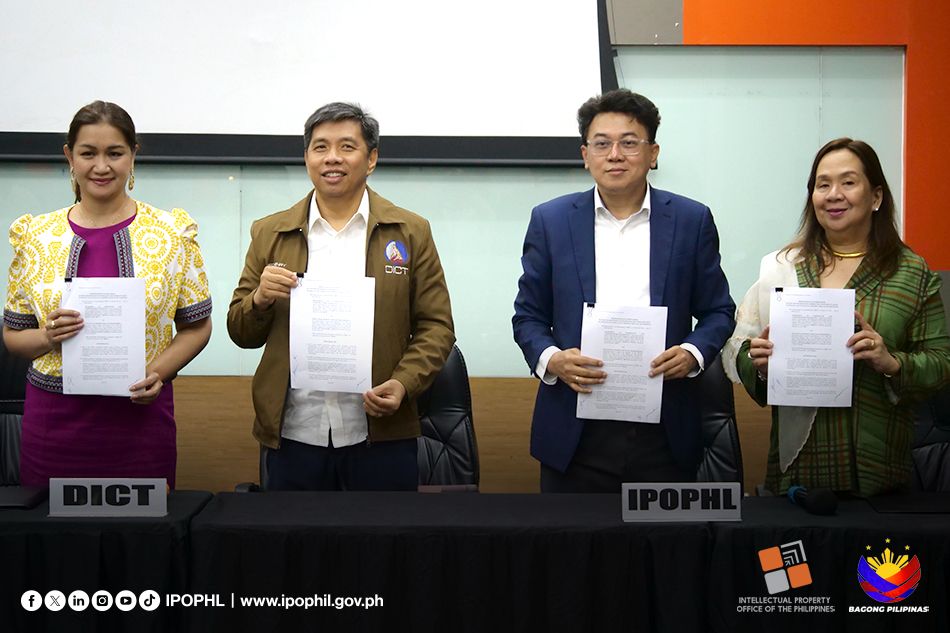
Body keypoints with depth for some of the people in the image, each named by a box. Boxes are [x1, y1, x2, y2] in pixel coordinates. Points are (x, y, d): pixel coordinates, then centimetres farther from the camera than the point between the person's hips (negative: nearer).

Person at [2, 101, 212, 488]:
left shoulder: (171, 233, 0)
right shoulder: (36, 235, 5)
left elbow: (196, 325, 5)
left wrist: (158, 372, -11)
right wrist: (47, 337, -11)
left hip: (139, 417, -1)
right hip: (53, 421, 1)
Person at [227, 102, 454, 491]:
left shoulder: (411, 233, 4)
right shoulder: (269, 234, 8)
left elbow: (436, 326, 2)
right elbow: (241, 333, 10)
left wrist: (403, 383, -15)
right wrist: (260, 299, -11)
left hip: (381, 436, -1)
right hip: (293, 435, 1)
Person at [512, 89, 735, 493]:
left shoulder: (692, 220, 5)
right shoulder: (550, 221, 4)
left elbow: (718, 311, 9)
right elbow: (528, 316, 8)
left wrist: (694, 353, -11)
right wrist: (550, 359, -13)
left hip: (664, 433, 1)